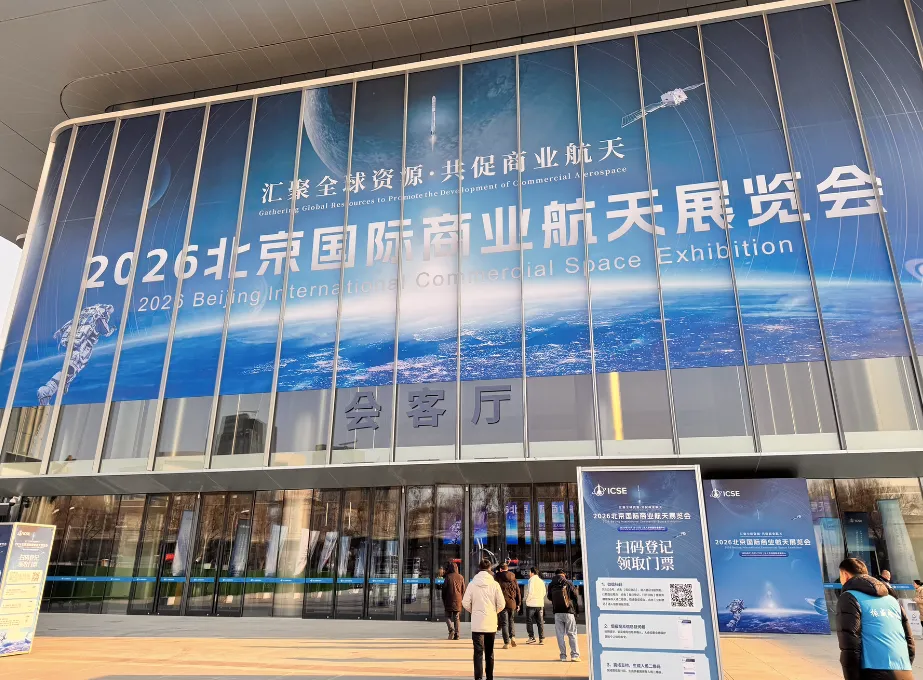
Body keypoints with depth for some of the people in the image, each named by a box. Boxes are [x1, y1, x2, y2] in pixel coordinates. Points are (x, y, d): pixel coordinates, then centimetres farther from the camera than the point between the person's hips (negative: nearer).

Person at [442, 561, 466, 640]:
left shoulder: (448, 577, -6)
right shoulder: (461, 577, 5)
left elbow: (444, 589, -3)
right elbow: (463, 590, 9)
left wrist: (443, 600, 7)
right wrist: (462, 599, 16)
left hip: (450, 600, -3)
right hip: (458, 600, 3)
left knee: (448, 616, 8)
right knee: (457, 618, 10)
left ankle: (451, 629, -14)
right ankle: (457, 634, 4)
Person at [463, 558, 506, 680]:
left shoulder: (472, 584, -6)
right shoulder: (494, 584, -6)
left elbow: (465, 603, -6)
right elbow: (501, 604, -5)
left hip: (477, 623, -2)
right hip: (491, 624, 2)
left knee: (478, 652, 0)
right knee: (489, 652, 17)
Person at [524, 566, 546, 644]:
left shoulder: (531, 580, -10)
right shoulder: (541, 581, 9)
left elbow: (530, 592, -17)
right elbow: (544, 592, 11)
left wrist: (527, 599, -3)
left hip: (531, 603, -5)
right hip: (540, 604, 6)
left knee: (529, 622, 6)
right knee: (540, 622, 9)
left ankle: (532, 638, 3)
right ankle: (542, 639, 6)